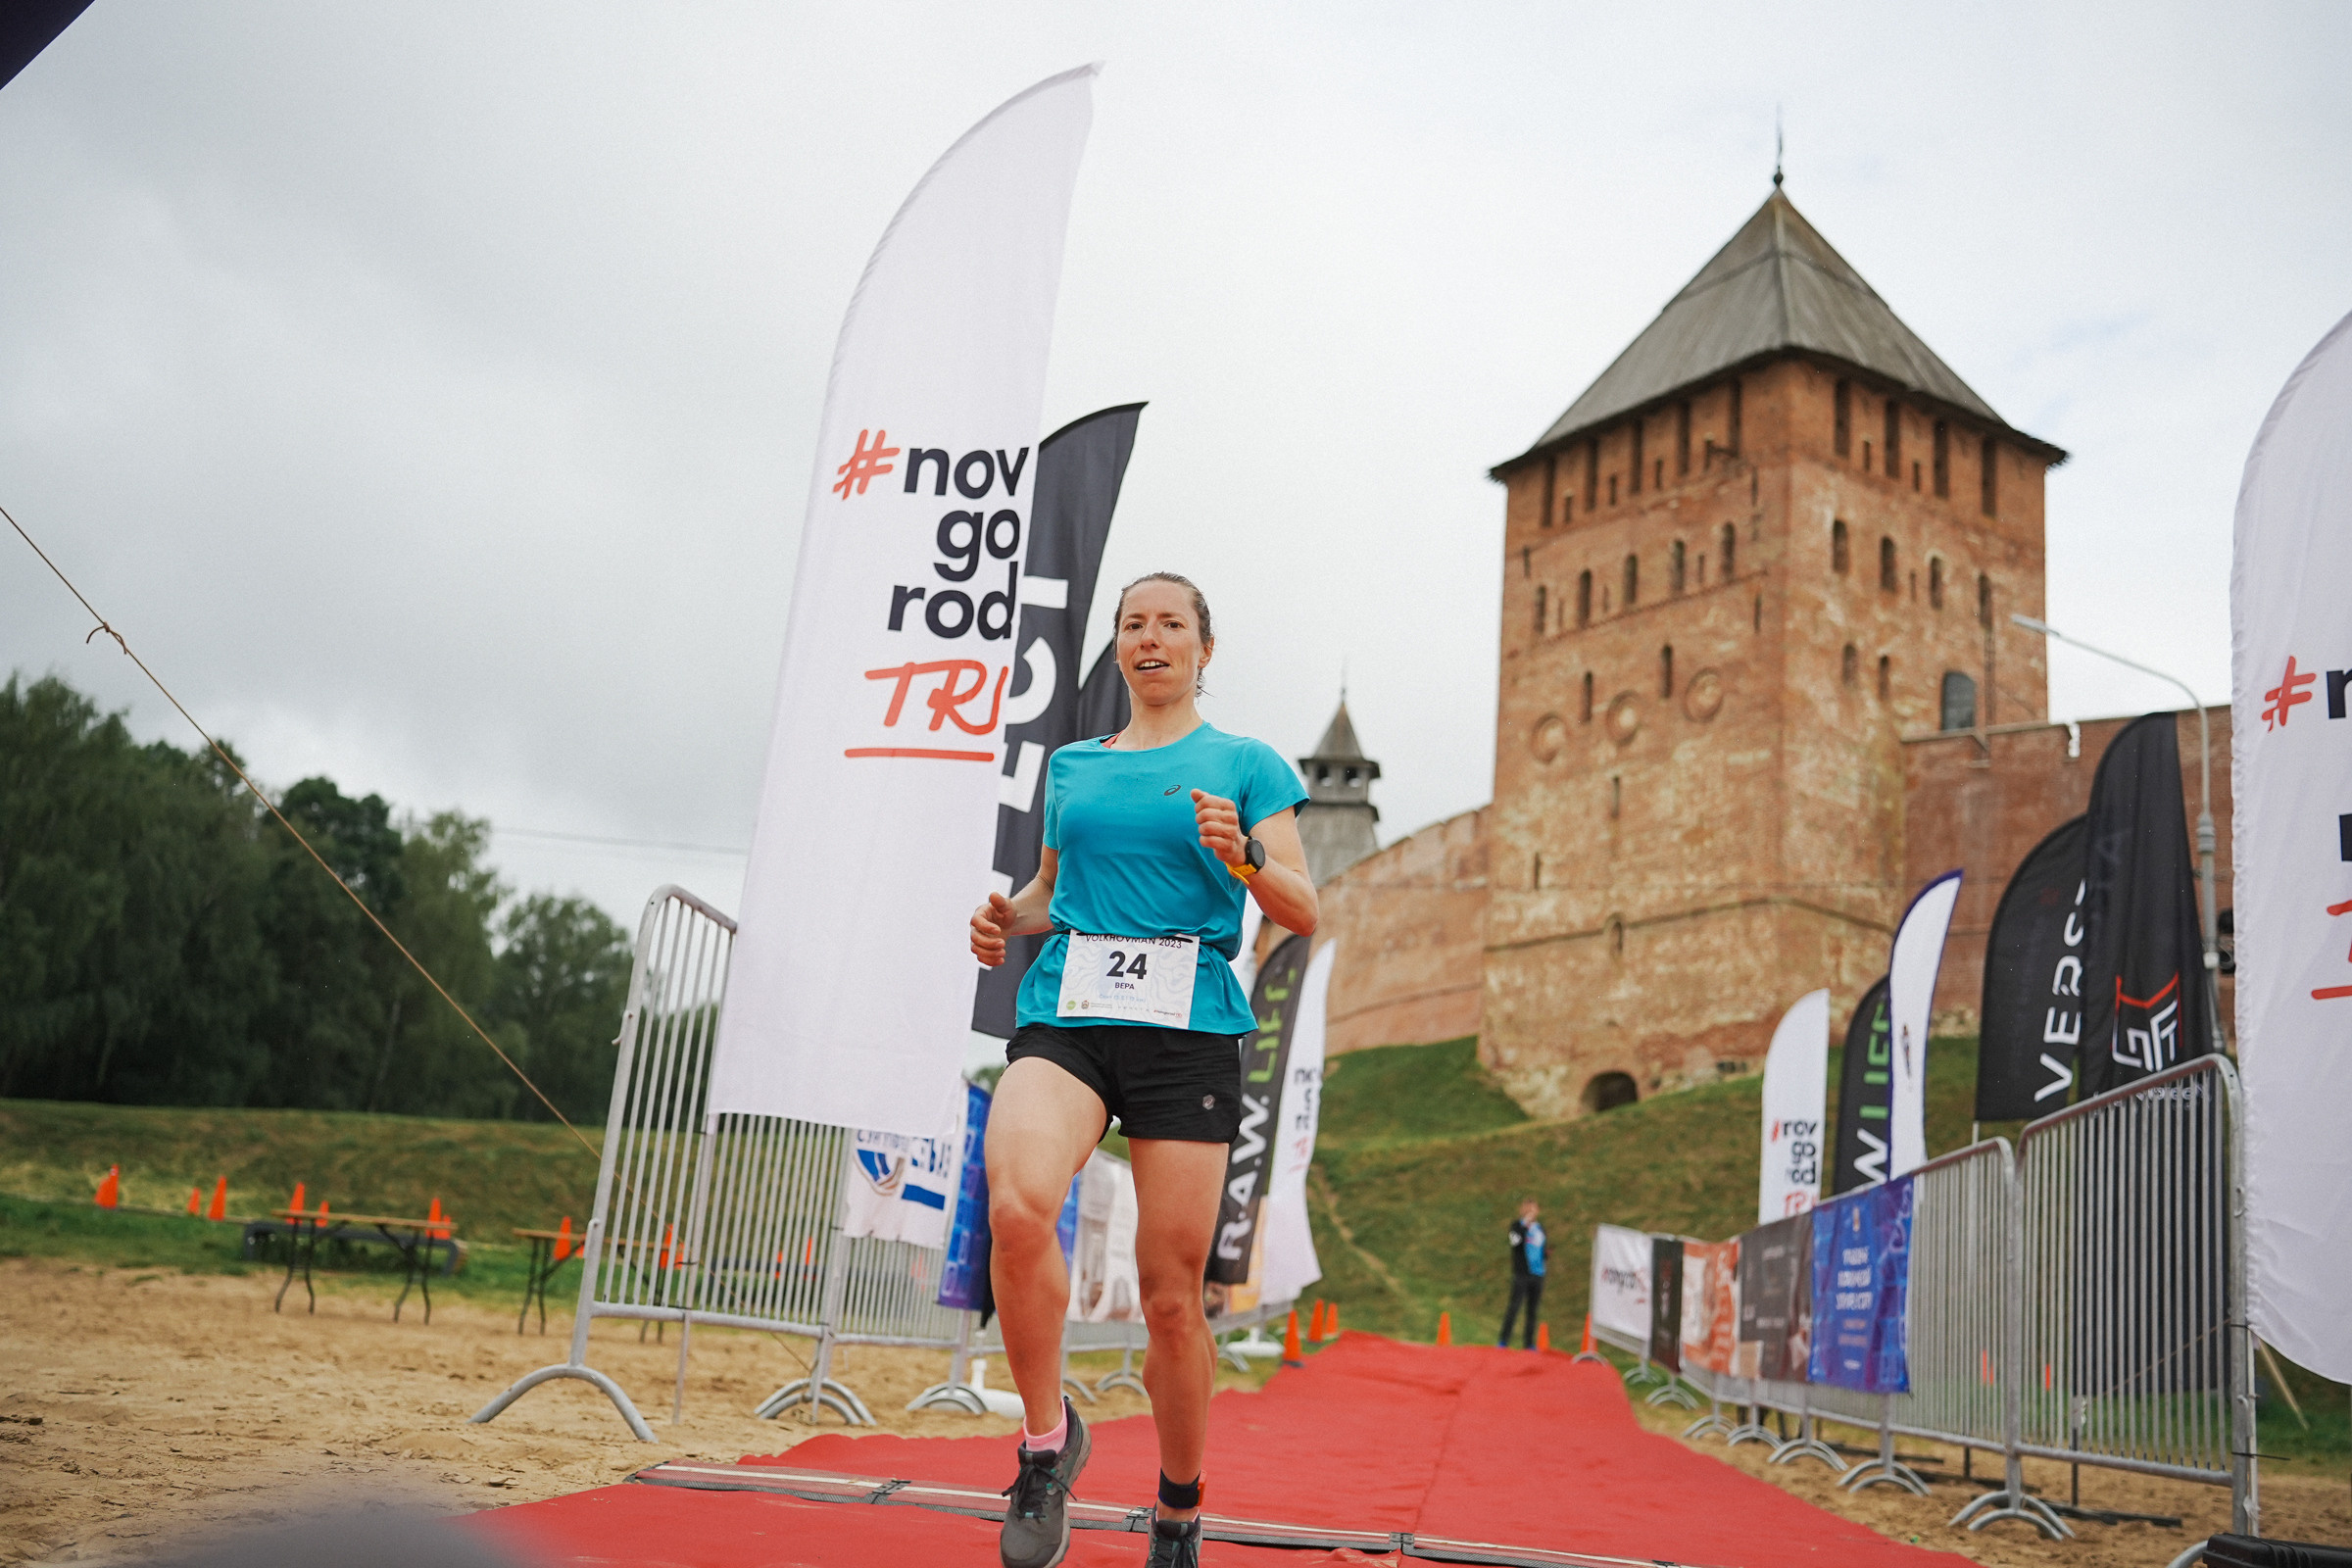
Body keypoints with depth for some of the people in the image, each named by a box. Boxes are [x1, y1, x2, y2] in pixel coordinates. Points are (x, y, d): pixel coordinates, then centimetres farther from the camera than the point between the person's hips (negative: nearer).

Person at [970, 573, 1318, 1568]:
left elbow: (1303, 914, 2)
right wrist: (1008, 916, 7)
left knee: (1171, 1294, -1)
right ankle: (1047, 1438, -8)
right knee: (1017, 1207, -29)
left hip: (1185, 1027, -2)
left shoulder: (1245, 765, 8)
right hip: (1064, 1015, 2)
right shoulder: (1071, 765, 19)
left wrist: (1242, 855, -18)